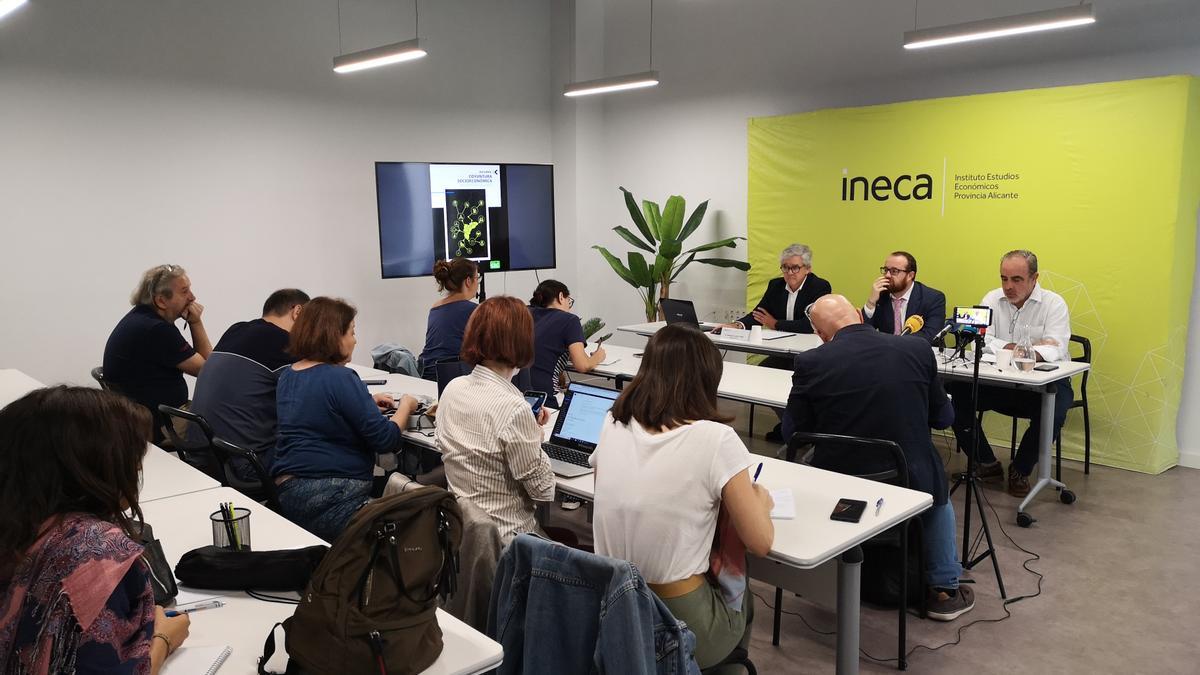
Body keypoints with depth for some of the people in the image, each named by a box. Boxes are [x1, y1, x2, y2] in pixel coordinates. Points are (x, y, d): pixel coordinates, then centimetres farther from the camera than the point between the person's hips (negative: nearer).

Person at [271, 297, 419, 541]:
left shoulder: (287, 376, 12)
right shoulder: (341, 378, -15)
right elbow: (385, 440, -13)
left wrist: (368, 403, 19)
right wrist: (405, 406, 5)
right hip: (331, 500, -9)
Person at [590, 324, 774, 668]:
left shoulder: (613, 426, -3)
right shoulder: (714, 438, -17)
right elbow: (760, 543, -9)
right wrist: (761, 501, 12)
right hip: (680, 626, -4)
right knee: (739, 594, 31)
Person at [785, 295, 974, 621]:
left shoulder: (810, 362, -11)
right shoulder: (918, 349, -6)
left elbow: (794, 432, -2)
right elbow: (943, 417, 5)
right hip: (909, 484, 1)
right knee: (936, 484, 35)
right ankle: (944, 589, 38)